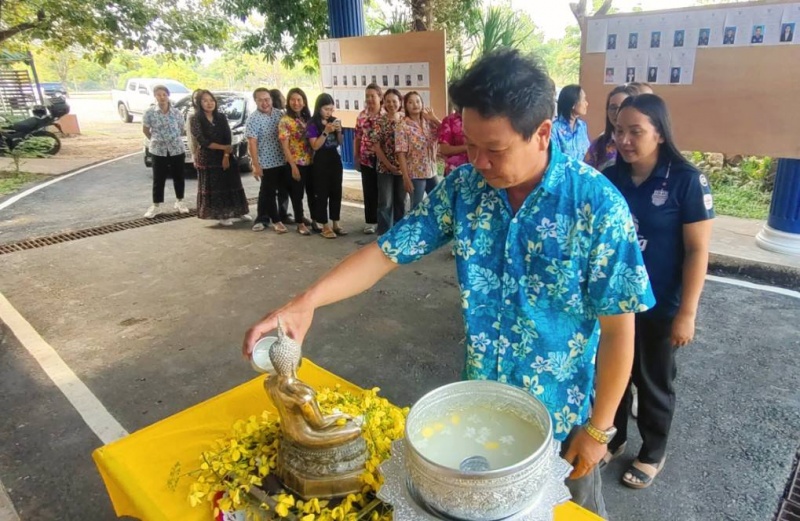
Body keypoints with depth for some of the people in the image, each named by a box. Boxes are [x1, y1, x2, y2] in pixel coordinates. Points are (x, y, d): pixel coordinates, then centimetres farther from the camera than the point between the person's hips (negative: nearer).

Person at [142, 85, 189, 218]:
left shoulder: (176, 112, -3)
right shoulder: (149, 112, -8)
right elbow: (145, 130, 4)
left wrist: (173, 139, 13)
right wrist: (155, 140, 9)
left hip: (177, 149, 1)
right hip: (158, 151, -1)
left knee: (178, 177, 10)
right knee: (158, 179, 4)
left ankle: (179, 202, 26)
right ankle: (156, 205, 15)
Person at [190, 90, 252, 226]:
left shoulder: (221, 117, 5)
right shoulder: (196, 120, -5)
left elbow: (228, 138, -1)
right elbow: (202, 141, -13)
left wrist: (226, 156, -12)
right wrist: (223, 148, -13)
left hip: (226, 156, 3)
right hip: (207, 158, -3)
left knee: (231, 184, 9)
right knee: (213, 187, 1)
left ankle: (239, 211, 19)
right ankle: (222, 215, 9)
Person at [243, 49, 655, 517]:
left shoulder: (596, 205, -23)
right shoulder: (464, 187, -11)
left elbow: (618, 329, -16)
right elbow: (389, 250, -10)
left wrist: (598, 428, -9)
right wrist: (307, 302, -23)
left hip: (560, 413, -3)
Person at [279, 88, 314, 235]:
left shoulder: (307, 118, 9)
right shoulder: (285, 121, -8)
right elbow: (284, 146, -11)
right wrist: (293, 166, -16)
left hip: (310, 162, 5)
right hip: (296, 163, -5)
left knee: (313, 193, 11)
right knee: (297, 195, 5)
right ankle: (300, 224, 16)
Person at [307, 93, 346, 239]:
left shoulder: (335, 121, 7)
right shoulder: (313, 124, -9)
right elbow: (315, 146, -14)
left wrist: (339, 131, -6)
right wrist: (326, 131, -21)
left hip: (335, 159, 6)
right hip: (321, 161, -5)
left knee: (336, 192, 10)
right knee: (322, 193, 0)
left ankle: (336, 223, 20)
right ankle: (325, 226, 7)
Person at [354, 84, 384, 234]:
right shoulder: (362, 116, 7)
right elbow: (357, 138, 10)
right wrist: (356, 156, 6)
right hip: (367, 158, 2)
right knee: (369, 191, 6)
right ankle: (370, 222, 15)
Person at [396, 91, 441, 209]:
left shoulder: (428, 122, 5)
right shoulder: (403, 127, -9)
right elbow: (401, 154, -13)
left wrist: (433, 118, -4)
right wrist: (406, 178, -18)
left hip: (431, 172, 6)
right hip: (415, 174, -6)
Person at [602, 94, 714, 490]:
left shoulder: (686, 181, -14)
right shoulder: (609, 178, -2)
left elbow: (697, 251, -13)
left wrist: (686, 313, -14)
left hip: (658, 306, -3)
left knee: (653, 382, 15)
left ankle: (652, 454, 38)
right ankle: (612, 438, 42)